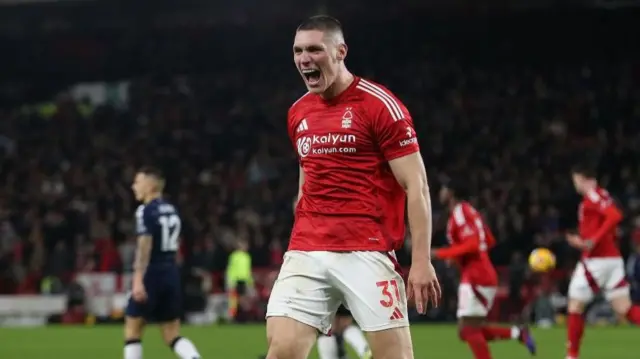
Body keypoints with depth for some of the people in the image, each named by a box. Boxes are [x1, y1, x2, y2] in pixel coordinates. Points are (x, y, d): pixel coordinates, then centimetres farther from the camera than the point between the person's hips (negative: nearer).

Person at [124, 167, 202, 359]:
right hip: (171, 275, 7)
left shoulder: (146, 211, -10)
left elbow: (145, 245, -20)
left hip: (152, 274, -7)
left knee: (133, 327, 6)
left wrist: (138, 280, -25)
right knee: (172, 334, 8)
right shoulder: (172, 210, 15)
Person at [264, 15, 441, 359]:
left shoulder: (380, 105, -6)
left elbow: (416, 186, -7)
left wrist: (421, 260, -15)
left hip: (367, 252, -5)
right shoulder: (298, 112, 14)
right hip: (307, 252, 5)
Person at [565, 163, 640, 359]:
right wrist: (583, 242, 25)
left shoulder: (592, 196, -10)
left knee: (575, 306, 5)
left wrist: (593, 240, -27)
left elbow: (615, 216, -27)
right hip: (613, 259, 9)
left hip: (595, 260, -9)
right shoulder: (601, 196, 18)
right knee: (624, 309, 2)